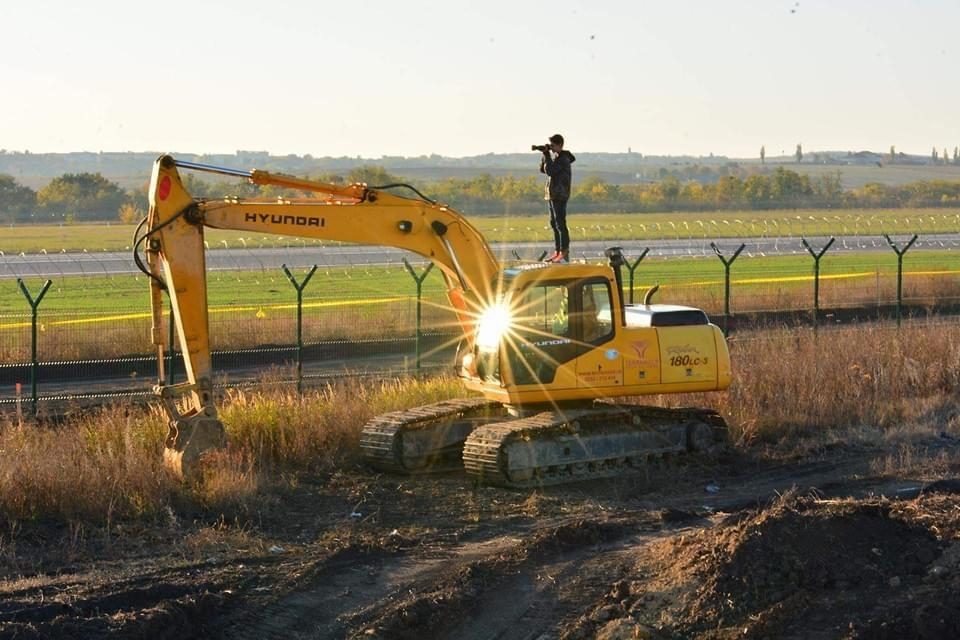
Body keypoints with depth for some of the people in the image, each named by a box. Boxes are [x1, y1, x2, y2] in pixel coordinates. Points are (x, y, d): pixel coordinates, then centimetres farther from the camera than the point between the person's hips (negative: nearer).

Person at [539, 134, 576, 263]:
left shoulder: (563, 158, -14)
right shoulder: (555, 156, 14)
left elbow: (550, 170, -23)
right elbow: (543, 170, 18)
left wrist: (547, 155, -15)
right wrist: (544, 156, 6)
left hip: (560, 195, -10)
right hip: (552, 194, 10)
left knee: (560, 223, -10)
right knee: (554, 224, 12)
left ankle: (564, 253, -10)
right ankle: (557, 252, 17)